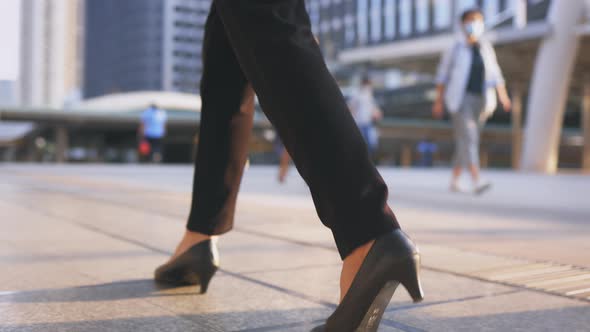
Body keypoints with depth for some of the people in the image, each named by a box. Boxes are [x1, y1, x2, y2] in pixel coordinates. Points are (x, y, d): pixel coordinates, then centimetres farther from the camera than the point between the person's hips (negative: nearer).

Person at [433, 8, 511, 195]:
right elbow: (442, 75, 2)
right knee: (468, 139, -17)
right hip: (460, 99, -5)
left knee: (465, 141, 9)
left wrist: (504, 97, -5)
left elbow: (495, 75, 8)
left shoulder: (486, 48, 10)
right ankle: (477, 183, -25)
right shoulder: (455, 48, -2)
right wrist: (438, 102, -2)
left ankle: (454, 181, 21)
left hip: (480, 100, 5)